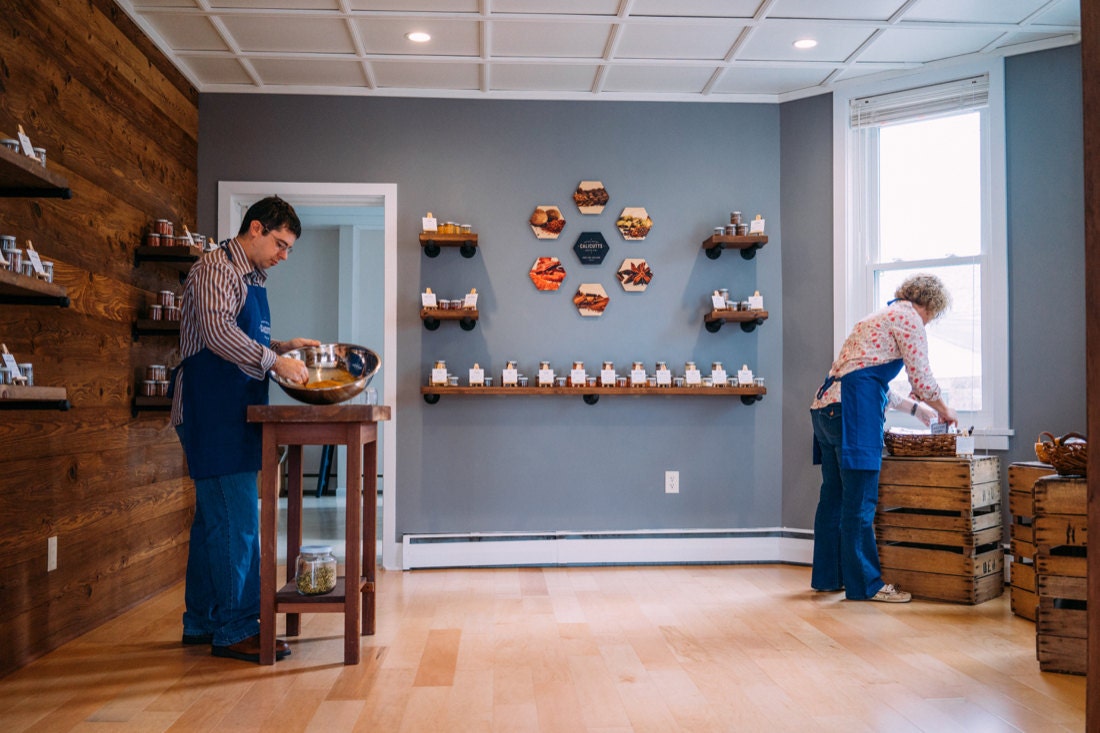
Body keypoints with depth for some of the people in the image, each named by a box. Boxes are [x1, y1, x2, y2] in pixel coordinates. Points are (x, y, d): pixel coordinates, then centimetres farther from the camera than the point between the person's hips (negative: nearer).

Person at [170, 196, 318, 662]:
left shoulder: (252, 279, 20)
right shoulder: (216, 268, -9)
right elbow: (217, 332, -24)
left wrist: (283, 346, 13)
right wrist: (274, 359, -23)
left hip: (233, 414, 10)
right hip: (212, 413, -10)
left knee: (215, 518, 13)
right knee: (237, 519, -9)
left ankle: (202, 621, 23)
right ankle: (235, 629, -1)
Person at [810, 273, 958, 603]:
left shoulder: (881, 317, 30)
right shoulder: (908, 318, 1)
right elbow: (921, 378, -1)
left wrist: (915, 407, 35)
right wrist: (944, 410, 16)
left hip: (826, 405, 10)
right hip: (854, 409, -10)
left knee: (834, 495, 13)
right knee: (859, 501, -5)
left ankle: (827, 575, 20)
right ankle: (865, 583, 1)